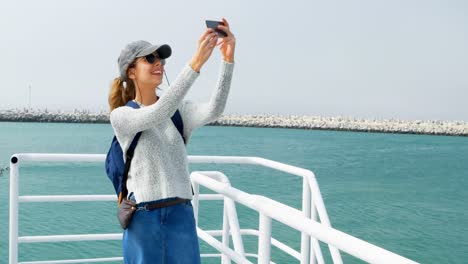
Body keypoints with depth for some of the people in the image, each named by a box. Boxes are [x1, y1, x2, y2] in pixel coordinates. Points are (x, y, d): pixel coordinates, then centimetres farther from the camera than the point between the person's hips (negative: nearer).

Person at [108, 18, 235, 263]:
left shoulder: (180, 110, 7)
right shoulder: (121, 115, -3)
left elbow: (213, 111, -13)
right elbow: (157, 114, -23)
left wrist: (228, 60, -28)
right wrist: (195, 63, -30)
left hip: (181, 215, 3)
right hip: (143, 216, -3)